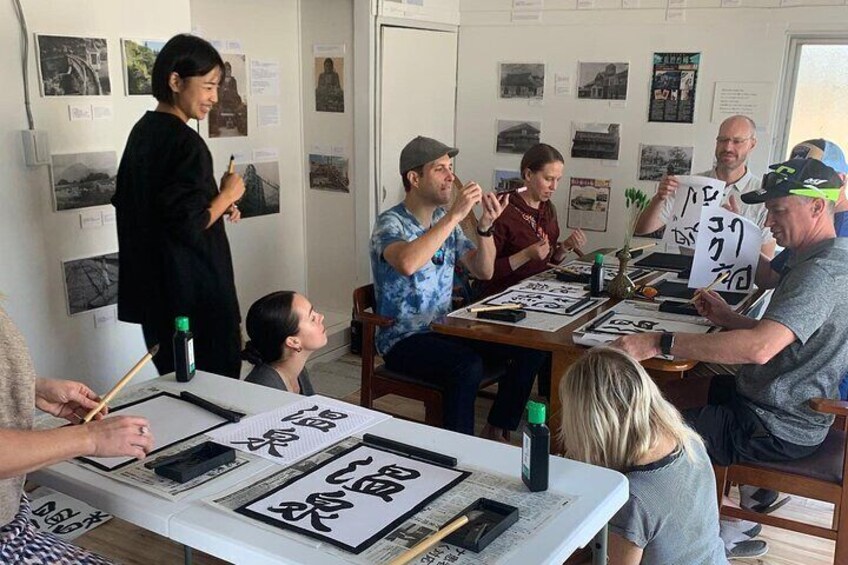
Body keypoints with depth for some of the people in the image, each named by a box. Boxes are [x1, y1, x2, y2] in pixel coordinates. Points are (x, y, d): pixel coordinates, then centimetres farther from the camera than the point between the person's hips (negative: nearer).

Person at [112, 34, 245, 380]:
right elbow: (189, 227, -24)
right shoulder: (185, 143, -19)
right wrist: (227, 196, -7)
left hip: (154, 283, 9)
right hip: (195, 292, -9)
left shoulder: (143, 131, 8)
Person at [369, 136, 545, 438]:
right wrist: (454, 215, -33)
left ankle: (495, 431, 9)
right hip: (403, 339, -7)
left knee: (529, 347, -4)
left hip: (444, 328, 8)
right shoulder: (391, 222, -14)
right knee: (468, 366, -34)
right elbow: (407, 263, -38)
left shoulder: (445, 220, 9)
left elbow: (483, 271, 8)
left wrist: (485, 227, -9)